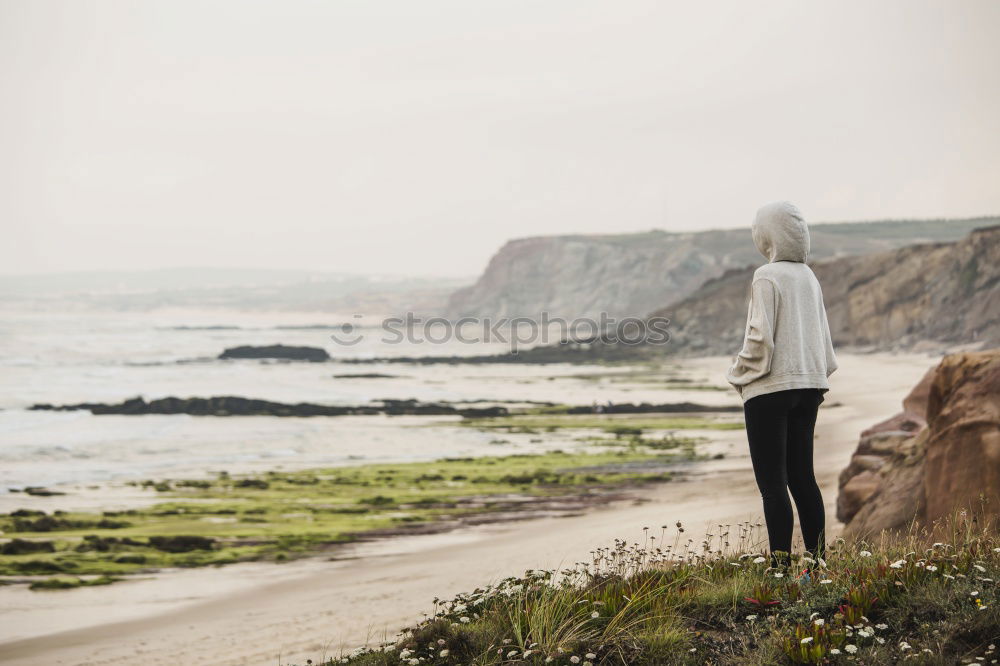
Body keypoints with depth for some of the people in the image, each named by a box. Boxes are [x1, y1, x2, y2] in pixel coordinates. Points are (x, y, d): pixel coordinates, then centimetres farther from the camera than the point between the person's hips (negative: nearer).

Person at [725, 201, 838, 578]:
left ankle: (781, 566, -8)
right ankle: (818, 560, 14)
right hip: (808, 384, 8)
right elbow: (823, 336, 15)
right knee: (802, 476, 12)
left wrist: (738, 375, -2)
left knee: (771, 482, -5)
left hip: (770, 388, -8)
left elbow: (760, 339, -17)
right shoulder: (809, 278, 10)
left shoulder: (767, 277, -12)